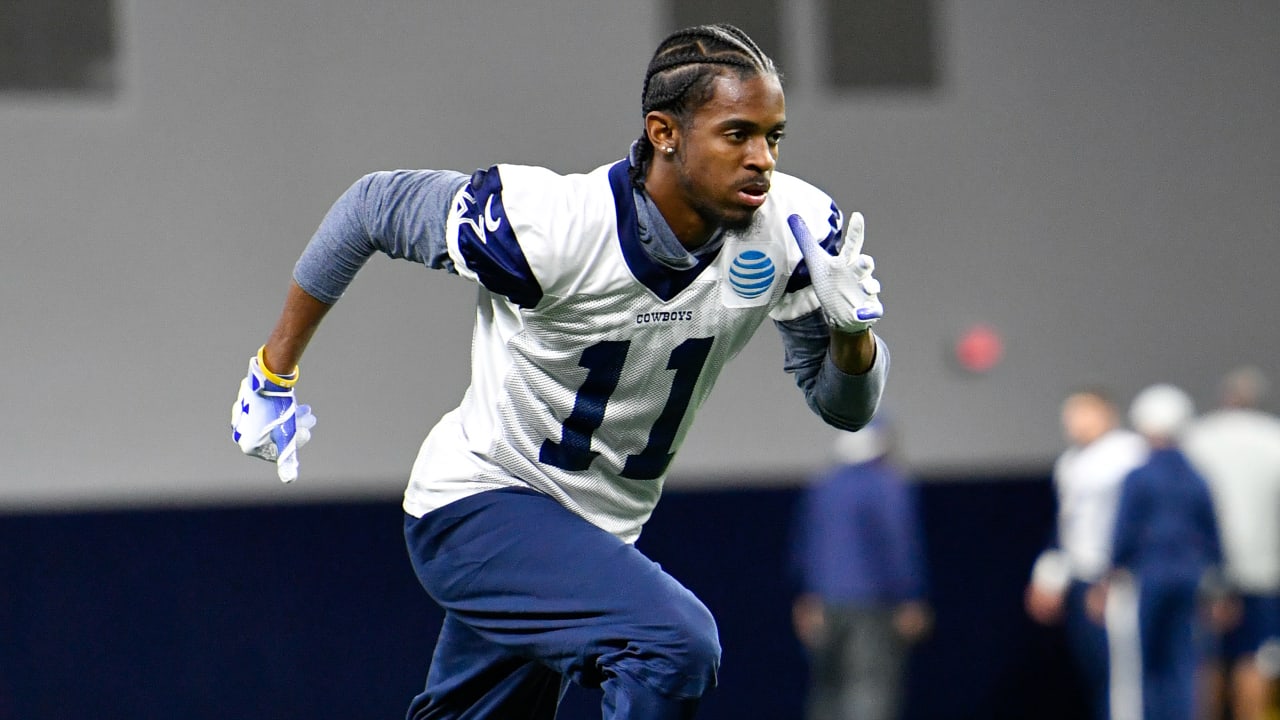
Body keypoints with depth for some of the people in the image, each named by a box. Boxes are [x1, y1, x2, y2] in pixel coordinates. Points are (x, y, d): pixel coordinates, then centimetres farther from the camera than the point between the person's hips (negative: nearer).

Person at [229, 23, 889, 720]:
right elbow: (373, 205, -11)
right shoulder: (545, 225, -27)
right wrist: (274, 372, -3)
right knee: (675, 643, -29)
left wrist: (853, 329, -29)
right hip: (476, 505, -6)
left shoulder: (794, 228, -14)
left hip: (599, 531, 6)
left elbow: (843, 406, -5)